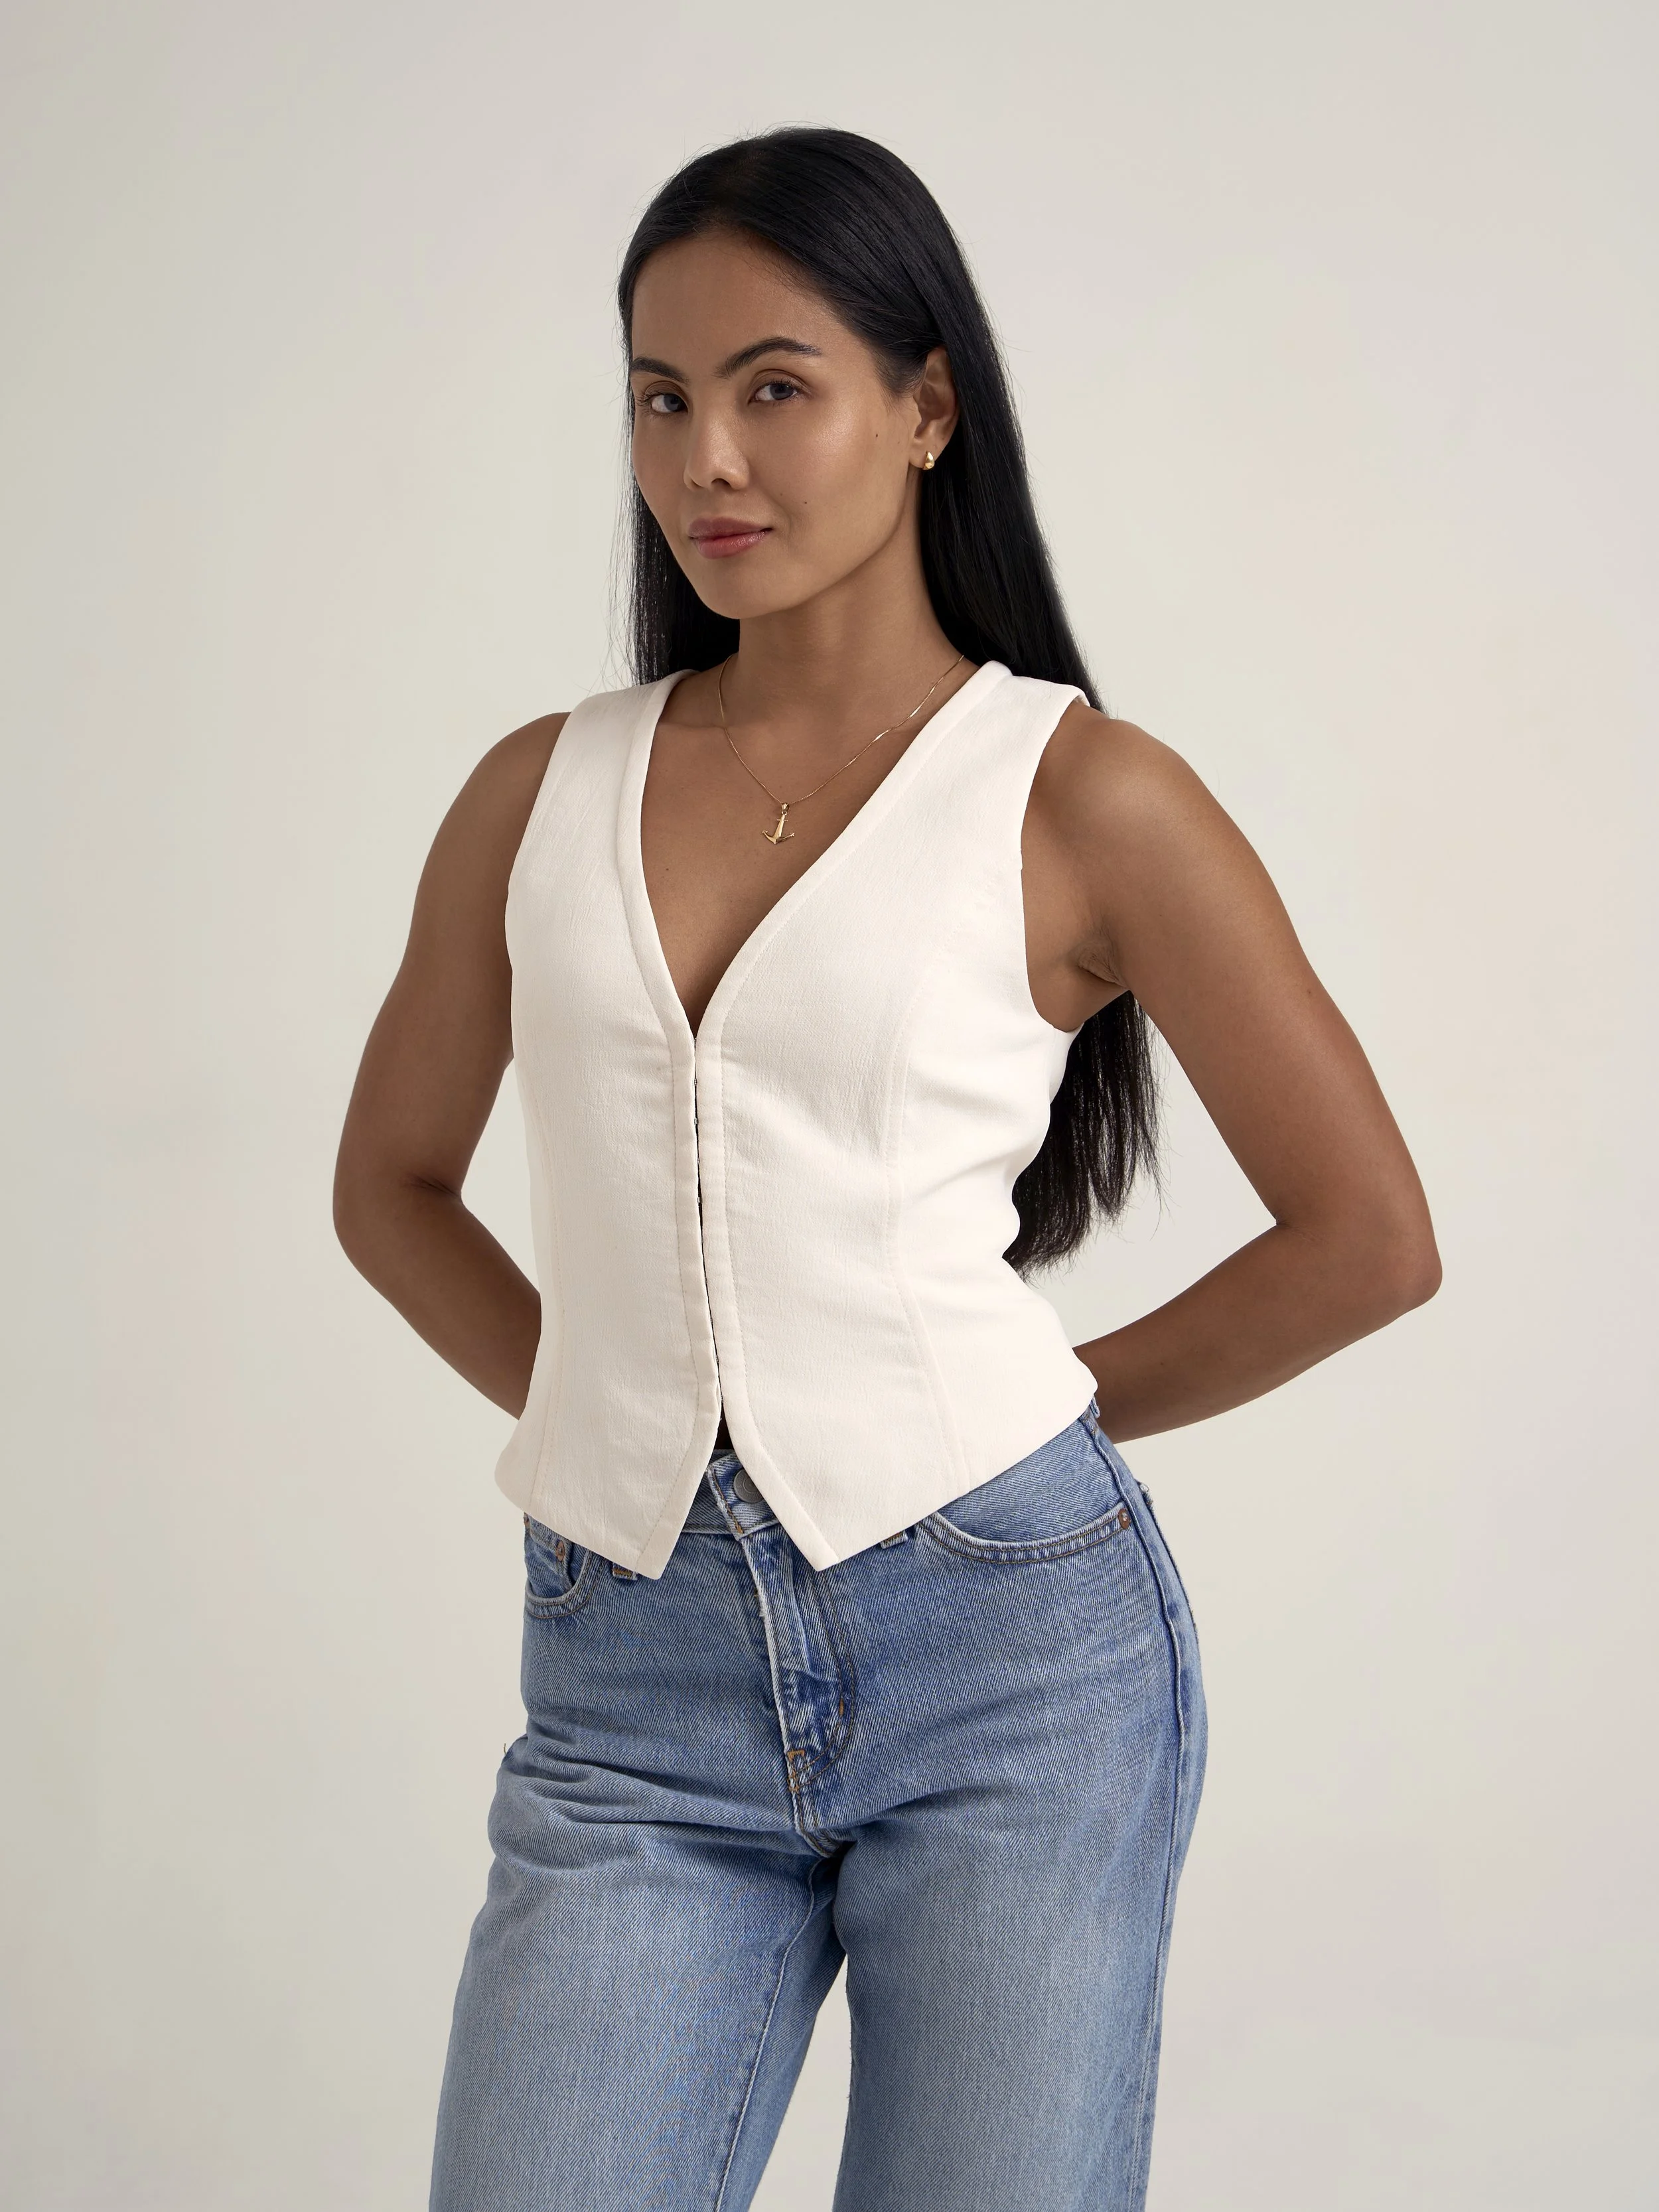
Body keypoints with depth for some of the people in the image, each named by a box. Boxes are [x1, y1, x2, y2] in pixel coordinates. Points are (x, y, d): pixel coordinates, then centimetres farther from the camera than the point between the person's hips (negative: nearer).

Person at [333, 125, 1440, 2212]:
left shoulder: (1081, 797, -1)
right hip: (634, 1680, 3)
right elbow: (392, 1182, 22)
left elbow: (1368, 1235, 3)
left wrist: (1025, 1417, 6)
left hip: (1012, 1658, -2)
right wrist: (599, 1404, 9)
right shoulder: (543, 793, 9)